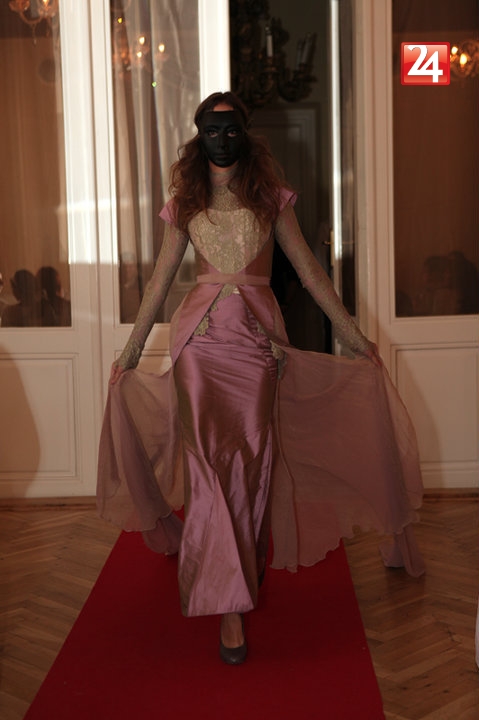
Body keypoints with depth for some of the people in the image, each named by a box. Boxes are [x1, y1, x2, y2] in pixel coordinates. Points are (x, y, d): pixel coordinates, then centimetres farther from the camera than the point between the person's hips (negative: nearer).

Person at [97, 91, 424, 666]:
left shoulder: (271, 198, 8)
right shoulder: (185, 204, 11)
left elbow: (309, 272, 10)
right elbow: (159, 281, 15)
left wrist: (352, 332, 9)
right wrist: (131, 349, 16)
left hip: (257, 337, 0)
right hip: (200, 337, 0)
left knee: (251, 460, -1)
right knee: (209, 458, -11)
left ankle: (242, 572, 19)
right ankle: (229, 602, -10)